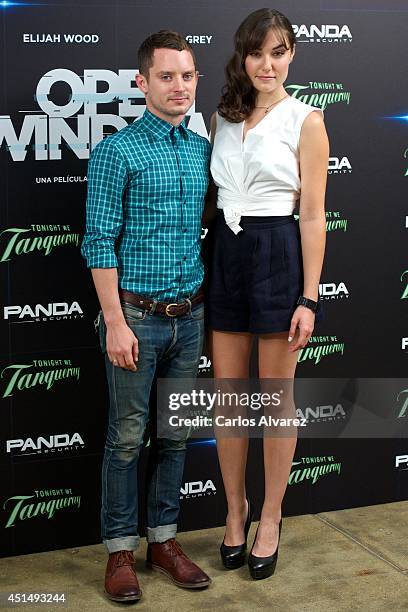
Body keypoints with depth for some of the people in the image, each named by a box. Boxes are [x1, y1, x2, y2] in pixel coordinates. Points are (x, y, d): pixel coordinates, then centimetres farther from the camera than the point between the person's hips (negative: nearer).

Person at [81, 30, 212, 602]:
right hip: (137, 316, -5)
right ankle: (121, 549, 17)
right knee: (127, 436, 4)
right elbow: (100, 243, -10)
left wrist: (208, 305, 9)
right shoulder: (117, 151, -8)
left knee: (175, 433, 13)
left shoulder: (203, 149, 8)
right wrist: (116, 323, -15)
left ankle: (164, 538, 26)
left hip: (190, 316, 5)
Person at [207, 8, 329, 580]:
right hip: (224, 253, 5)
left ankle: (270, 520, 22)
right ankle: (236, 512, 27)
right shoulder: (223, 116, 10)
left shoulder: (305, 120, -4)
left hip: (277, 255, -4)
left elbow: (313, 215, -7)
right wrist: (201, 266, 9)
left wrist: (309, 297, -11)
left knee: (277, 398, 6)